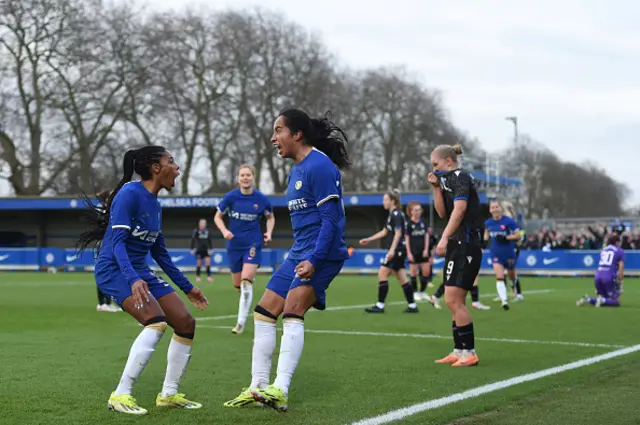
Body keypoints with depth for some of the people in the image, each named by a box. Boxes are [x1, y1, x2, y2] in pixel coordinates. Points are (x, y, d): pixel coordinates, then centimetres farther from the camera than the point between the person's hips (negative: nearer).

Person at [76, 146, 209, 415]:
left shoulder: (155, 204, 11)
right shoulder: (130, 193, -15)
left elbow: (159, 252, 19)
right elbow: (117, 242, -23)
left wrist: (187, 287, 22)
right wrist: (133, 280, -37)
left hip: (140, 272, 9)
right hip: (114, 270, -9)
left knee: (186, 323, 1)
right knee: (157, 321, -28)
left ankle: (169, 394, 14)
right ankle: (120, 395, -20)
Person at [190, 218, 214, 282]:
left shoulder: (207, 231, 5)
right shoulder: (196, 231, -5)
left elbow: (210, 240, 14)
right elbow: (193, 240, -3)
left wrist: (211, 248, 13)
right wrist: (192, 249, -5)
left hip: (206, 249, 3)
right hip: (199, 250, -3)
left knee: (208, 262, -8)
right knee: (199, 263, 1)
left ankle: (209, 276, -4)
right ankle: (197, 277, 15)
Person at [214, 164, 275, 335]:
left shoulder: (261, 199, -6)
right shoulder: (230, 197, -7)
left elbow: (270, 217, 12)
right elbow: (218, 217, 5)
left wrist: (269, 232, -5)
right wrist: (224, 231, -13)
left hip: (253, 244, -2)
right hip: (234, 244, 2)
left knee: (246, 281, -18)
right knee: (238, 285, 10)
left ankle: (241, 322, -13)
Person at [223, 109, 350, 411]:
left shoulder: (319, 166, -14)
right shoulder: (295, 170, 16)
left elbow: (331, 218, -20)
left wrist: (314, 260, -27)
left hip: (322, 253, -10)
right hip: (299, 252, 10)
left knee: (292, 312, -22)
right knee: (263, 313, 7)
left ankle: (280, 391, -24)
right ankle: (257, 388, 12)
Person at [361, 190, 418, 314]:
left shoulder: (396, 214, -11)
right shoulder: (393, 214, 18)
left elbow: (398, 233, -19)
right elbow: (385, 232, 25)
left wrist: (392, 249, -27)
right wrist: (368, 240, 24)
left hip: (397, 249, -10)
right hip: (398, 251, 10)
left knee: (382, 274, -9)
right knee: (402, 279, 9)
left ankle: (380, 305, -8)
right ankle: (412, 305, 11)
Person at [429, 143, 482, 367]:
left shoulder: (460, 177, -9)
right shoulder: (448, 180, 20)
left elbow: (459, 208, -21)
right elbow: (442, 213, 17)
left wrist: (444, 238, -27)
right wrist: (436, 188, 6)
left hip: (466, 245, -10)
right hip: (457, 245, 10)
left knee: (453, 300, -12)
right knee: (454, 302, 11)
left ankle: (469, 352, -8)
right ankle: (459, 351, 16)